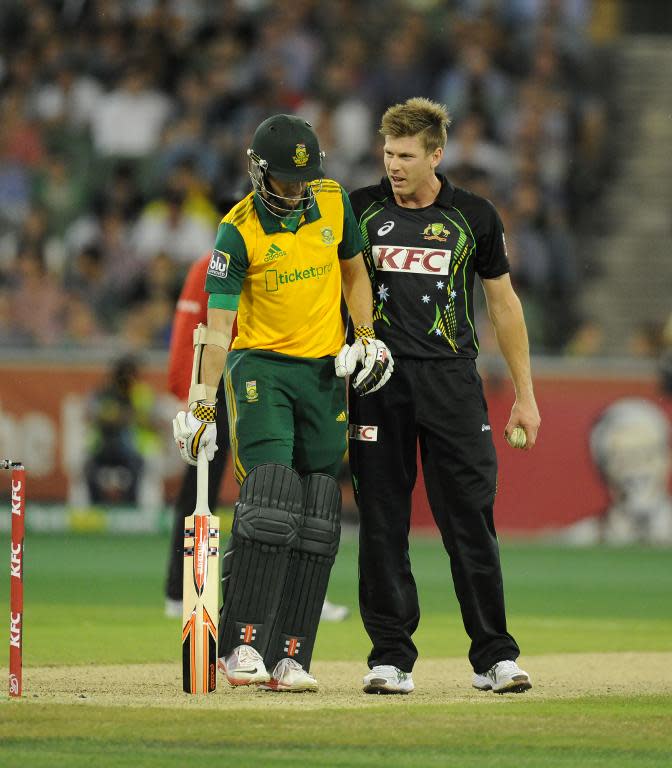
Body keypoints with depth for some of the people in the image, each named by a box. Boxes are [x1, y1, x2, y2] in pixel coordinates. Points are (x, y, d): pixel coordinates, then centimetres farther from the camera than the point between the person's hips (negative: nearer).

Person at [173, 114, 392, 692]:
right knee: (270, 501, -20)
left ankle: (289, 656, 1)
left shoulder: (333, 202, 2)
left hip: (326, 371, 4)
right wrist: (203, 405, -23)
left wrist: (366, 336, 3)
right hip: (261, 366, -4)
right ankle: (242, 644, -17)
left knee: (316, 522, -1)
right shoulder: (238, 231, -11)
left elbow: (354, 270, 18)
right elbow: (217, 324, -15)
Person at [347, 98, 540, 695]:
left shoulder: (473, 216, 6)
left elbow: (503, 302, 12)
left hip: (451, 377, -1)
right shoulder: (359, 210, 6)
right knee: (382, 522, 0)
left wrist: (525, 395, 9)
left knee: (470, 519, -3)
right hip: (377, 381, 1)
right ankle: (391, 657, 6)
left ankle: (494, 656, 3)